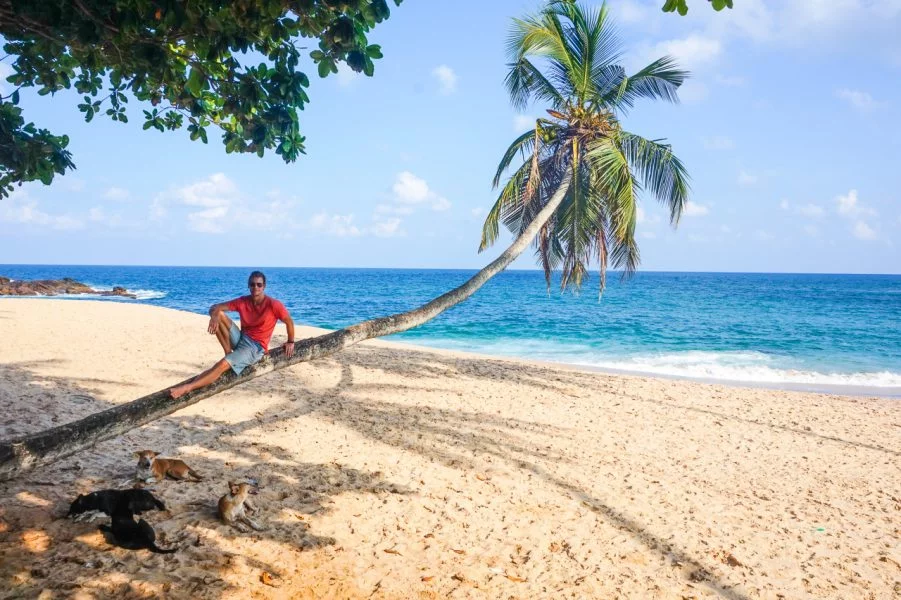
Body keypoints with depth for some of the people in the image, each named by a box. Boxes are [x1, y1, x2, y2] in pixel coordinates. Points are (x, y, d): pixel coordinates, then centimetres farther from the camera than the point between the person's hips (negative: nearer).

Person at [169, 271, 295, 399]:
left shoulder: (273, 305, -14)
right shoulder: (243, 301, -1)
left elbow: (289, 322, -1)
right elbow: (215, 308, -4)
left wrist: (291, 342, 2)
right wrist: (214, 316, -27)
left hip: (255, 347, -6)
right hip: (241, 338, 6)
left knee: (223, 364, -29)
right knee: (219, 315, -15)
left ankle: (187, 387, -33)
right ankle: (229, 353, -8)